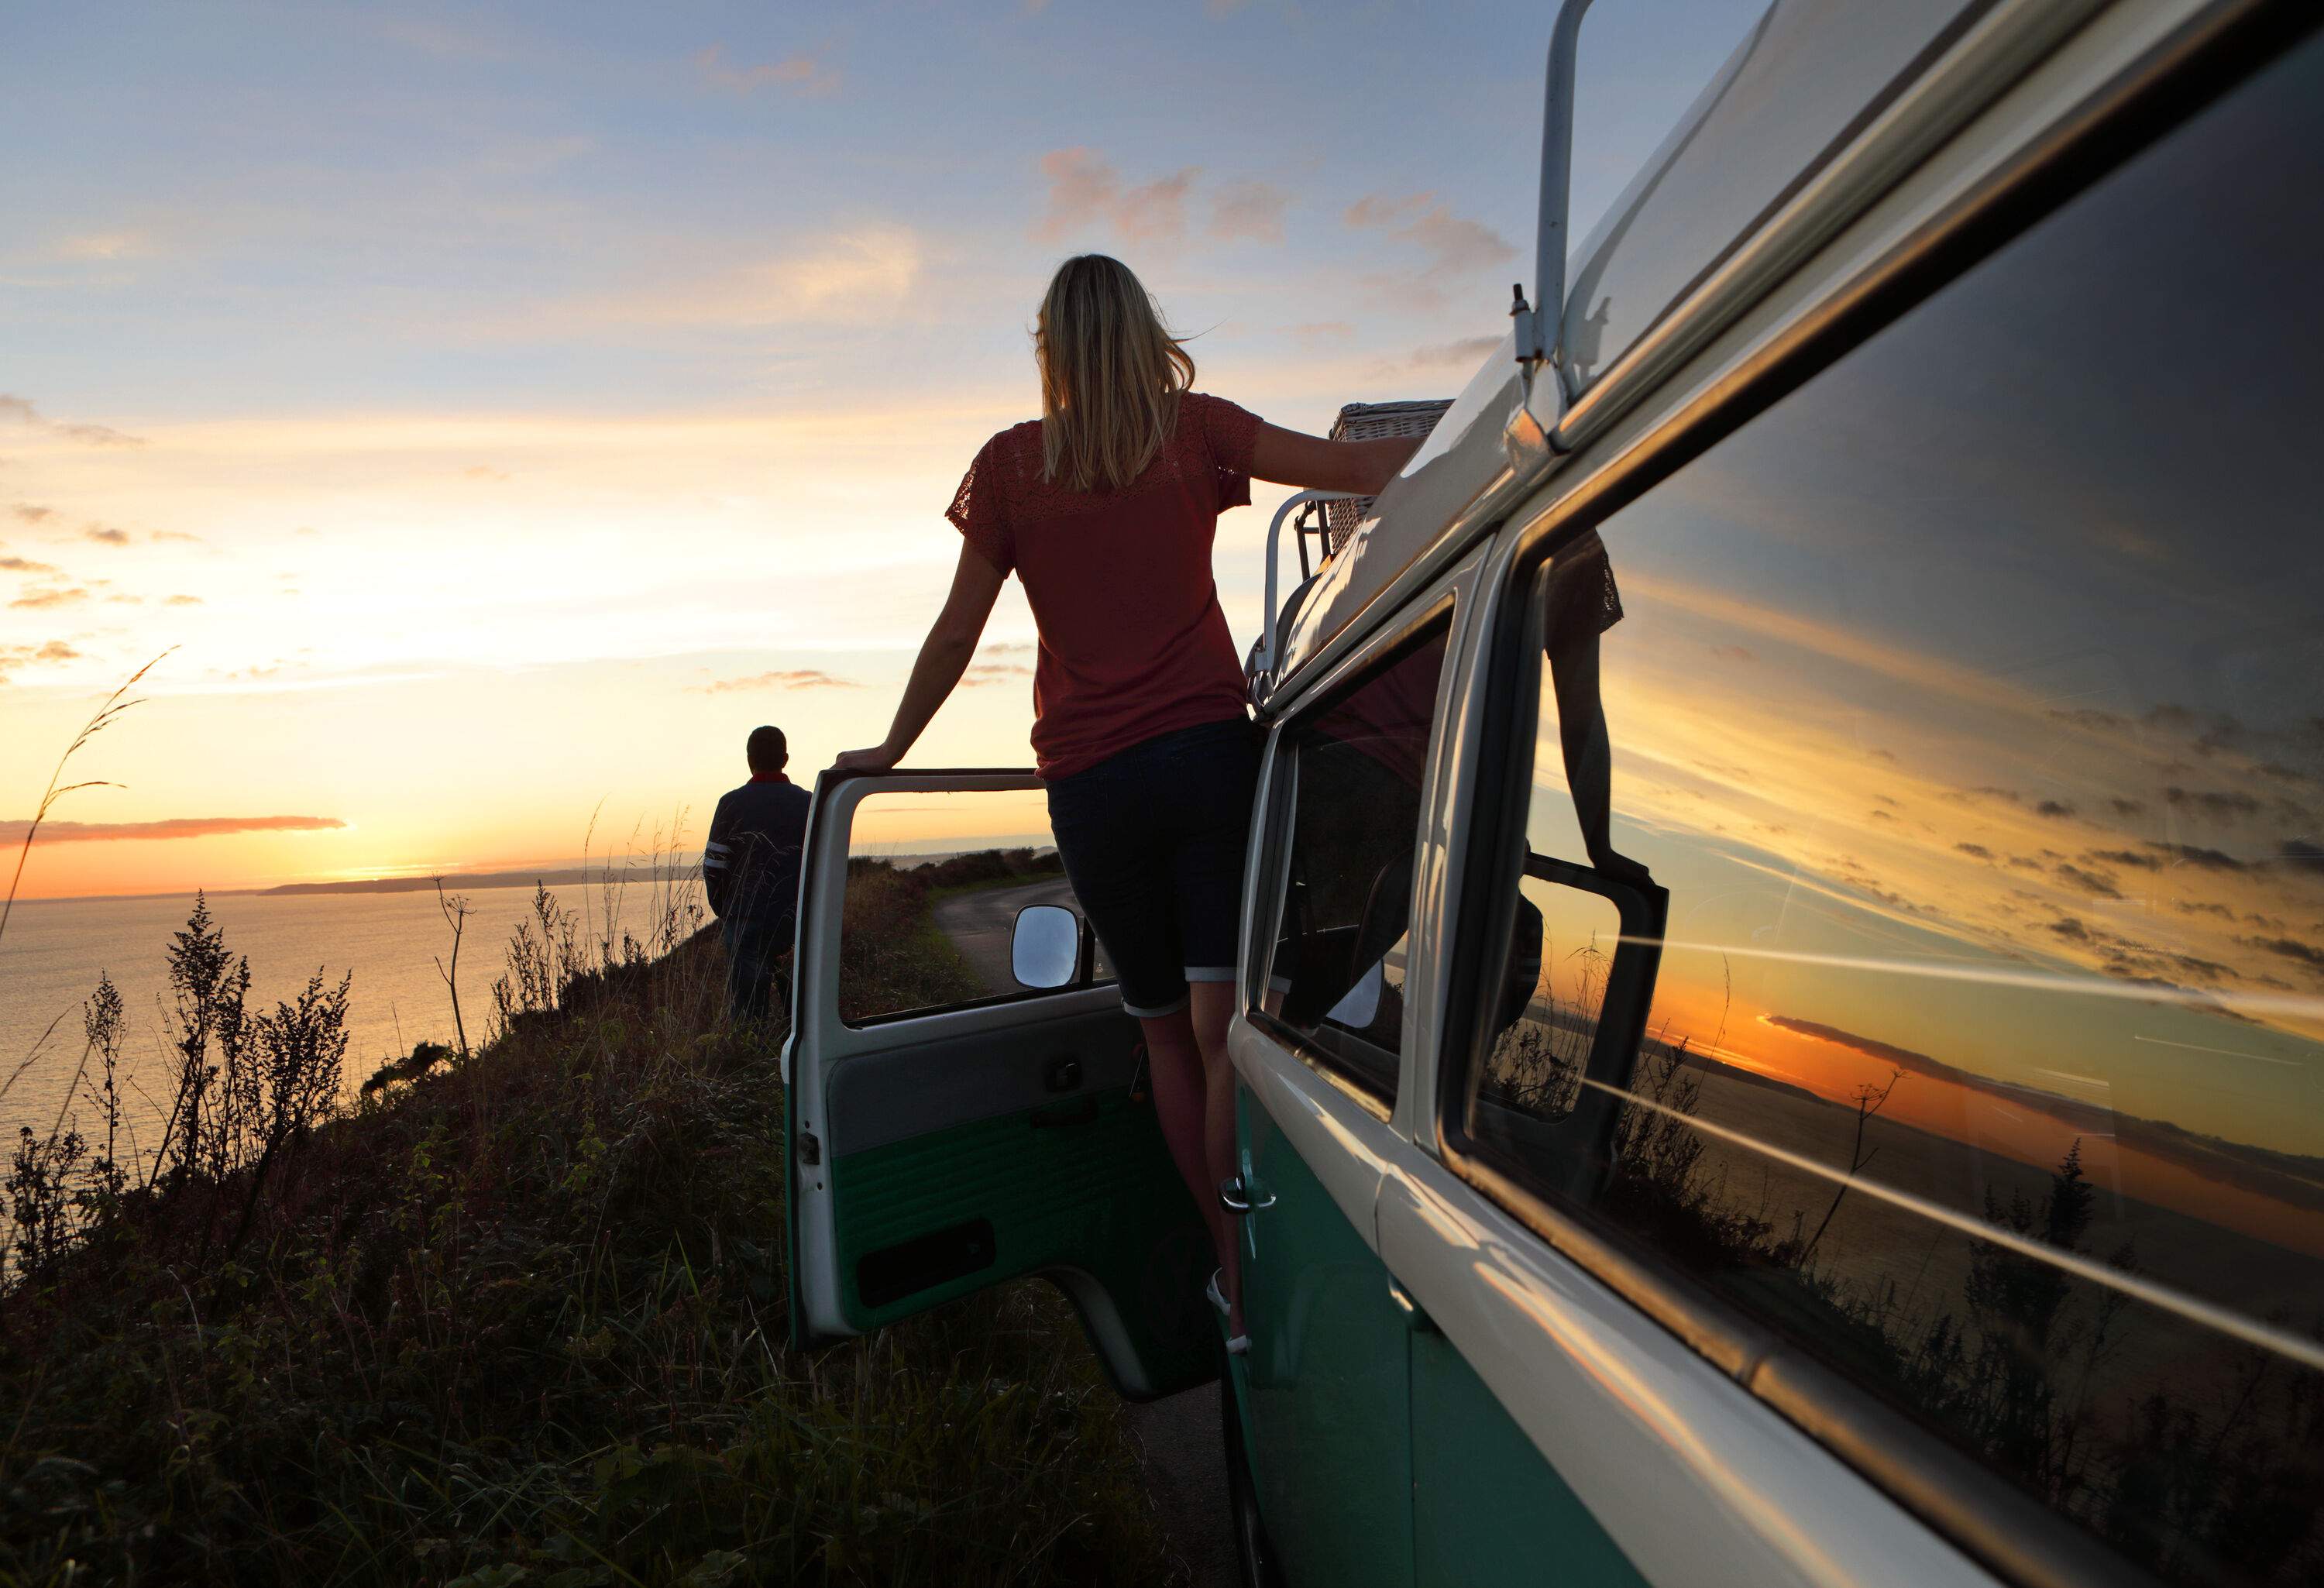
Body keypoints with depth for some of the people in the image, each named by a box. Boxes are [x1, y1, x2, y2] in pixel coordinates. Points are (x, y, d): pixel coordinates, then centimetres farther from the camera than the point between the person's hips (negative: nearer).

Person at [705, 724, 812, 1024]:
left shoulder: (732, 803, -3)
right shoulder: (808, 803, 3)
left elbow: (713, 867, -2)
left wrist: (725, 913, 11)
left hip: (746, 923, -2)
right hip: (798, 922, 2)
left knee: (745, 1011, 4)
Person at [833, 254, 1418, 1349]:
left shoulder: (1010, 462, 6)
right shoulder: (1194, 429, 6)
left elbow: (958, 630, 8)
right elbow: (1356, 468, 0)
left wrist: (892, 750, 20)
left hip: (1091, 783, 1)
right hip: (1209, 750, 0)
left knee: (1165, 1026, 12)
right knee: (1222, 1020, -4)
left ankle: (1229, 1260, 23)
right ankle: (1248, 1285, -5)